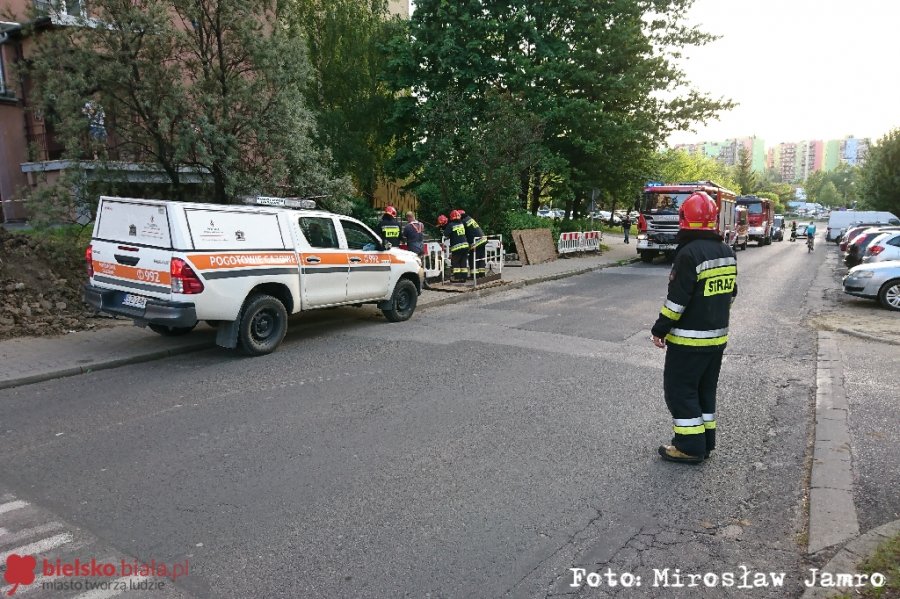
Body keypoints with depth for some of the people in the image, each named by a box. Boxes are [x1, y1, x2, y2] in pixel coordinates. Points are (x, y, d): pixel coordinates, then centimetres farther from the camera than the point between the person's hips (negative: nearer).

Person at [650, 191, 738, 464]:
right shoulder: (727, 252, 6)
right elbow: (730, 293, 15)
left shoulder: (690, 253, -20)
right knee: (705, 389, 18)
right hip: (718, 336, 8)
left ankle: (690, 447, 6)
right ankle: (705, 442, 26)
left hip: (689, 339, -8)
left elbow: (677, 299, -21)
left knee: (680, 390, 2)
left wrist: (660, 329, -12)